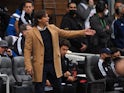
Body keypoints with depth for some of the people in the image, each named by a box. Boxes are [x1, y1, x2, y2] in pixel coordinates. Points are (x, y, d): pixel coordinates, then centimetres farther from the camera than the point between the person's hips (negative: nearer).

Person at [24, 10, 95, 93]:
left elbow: (66, 33, 12)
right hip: (40, 66, -5)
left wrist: (83, 32, 4)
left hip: (54, 64, 5)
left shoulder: (53, 28, 7)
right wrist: (29, 66, -18)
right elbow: (27, 50, -10)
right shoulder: (31, 33, -9)